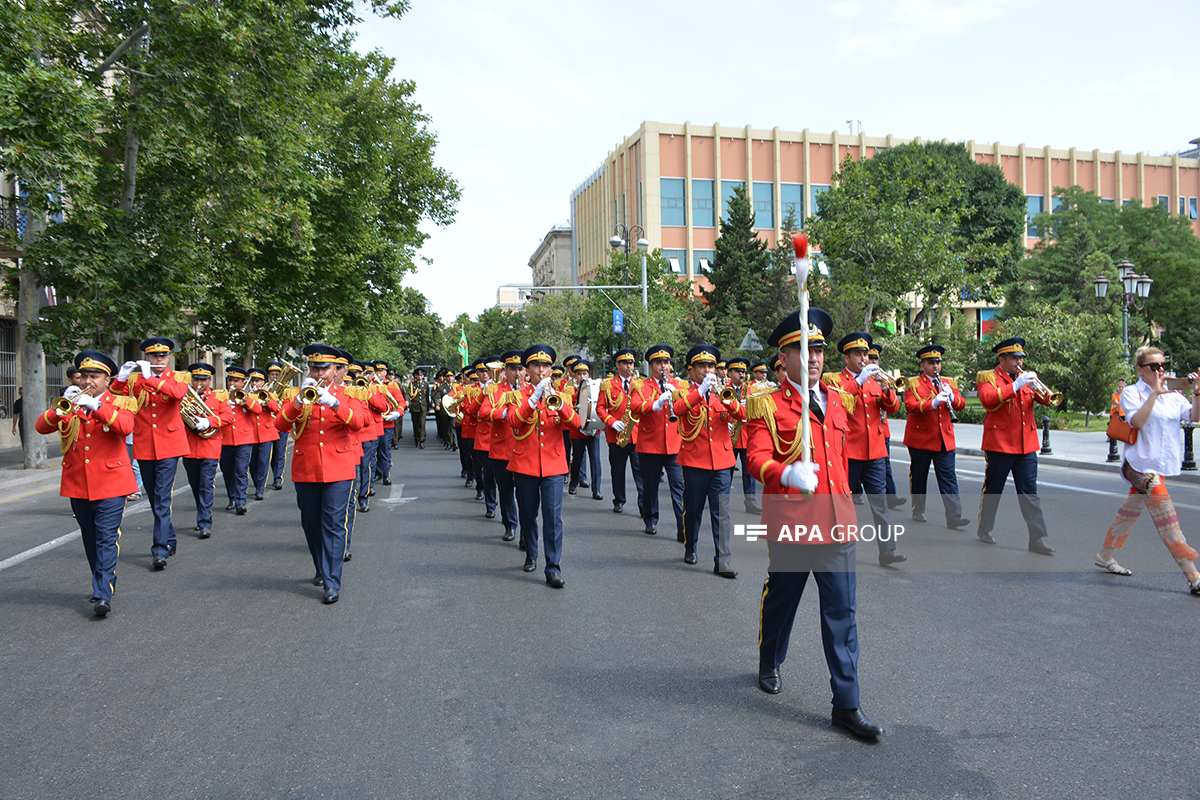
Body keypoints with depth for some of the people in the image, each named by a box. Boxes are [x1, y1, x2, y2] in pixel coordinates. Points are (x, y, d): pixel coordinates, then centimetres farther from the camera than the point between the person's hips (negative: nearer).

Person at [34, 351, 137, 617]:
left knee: (107, 539, -10)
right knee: (90, 540, 14)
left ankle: (103, 595, -11)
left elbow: (126, 426, -20)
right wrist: (60, 410, -19)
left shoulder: (120, 403, 1)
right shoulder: (70, 405, 11)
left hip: (110, 484, -4)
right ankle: (103, 583, 28)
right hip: (78, 484, 5)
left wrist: (96, 406, -27)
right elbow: (41, 427, -1)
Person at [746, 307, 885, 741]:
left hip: (837, 524, 4)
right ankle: (769, 663, 41)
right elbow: (757, 458, -18)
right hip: (789, 524, -4)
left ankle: (846, 704, 14)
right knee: (780, 602, 14)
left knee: (842, 613, 4)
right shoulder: (767, 404, -6)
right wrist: (788, 473, -34)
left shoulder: (837, 399, 12)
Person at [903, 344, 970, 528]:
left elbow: (962, 404, 6)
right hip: (920, 439, -3)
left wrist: (951, 396, -15)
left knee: (949, 477, -3)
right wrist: (933, 403, -28)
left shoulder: (949, 382, 14)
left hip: (944, 440, 3)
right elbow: (910, 406, -15)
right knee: (919, 477, 6)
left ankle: (954, 516, -6)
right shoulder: (913, 383, 0)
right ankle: (918, 511, 21)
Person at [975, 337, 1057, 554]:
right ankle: (984, 529, 23)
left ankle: (1037, 538, 3)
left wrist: (1042, 392, -16)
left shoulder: (1026, 378, 16)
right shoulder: (988, 377, -2)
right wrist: (1015, 386, -25)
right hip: (999, 444, -4)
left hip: (1026, 444, 5)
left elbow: (1046, 400, 6)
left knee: (1029, 492, 3)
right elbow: (988, 401, -21)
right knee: (992, 490, 7)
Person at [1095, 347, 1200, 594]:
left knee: (1131, 510, 17)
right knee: (1167, 520, -14)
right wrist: (1154, 392, -22)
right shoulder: (1132, 393, -5)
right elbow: (1136, 421, -21)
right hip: (1142, 464, -7)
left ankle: (1105, 556, 31)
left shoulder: (1172, 395, 11)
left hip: (1162, 464, 7)